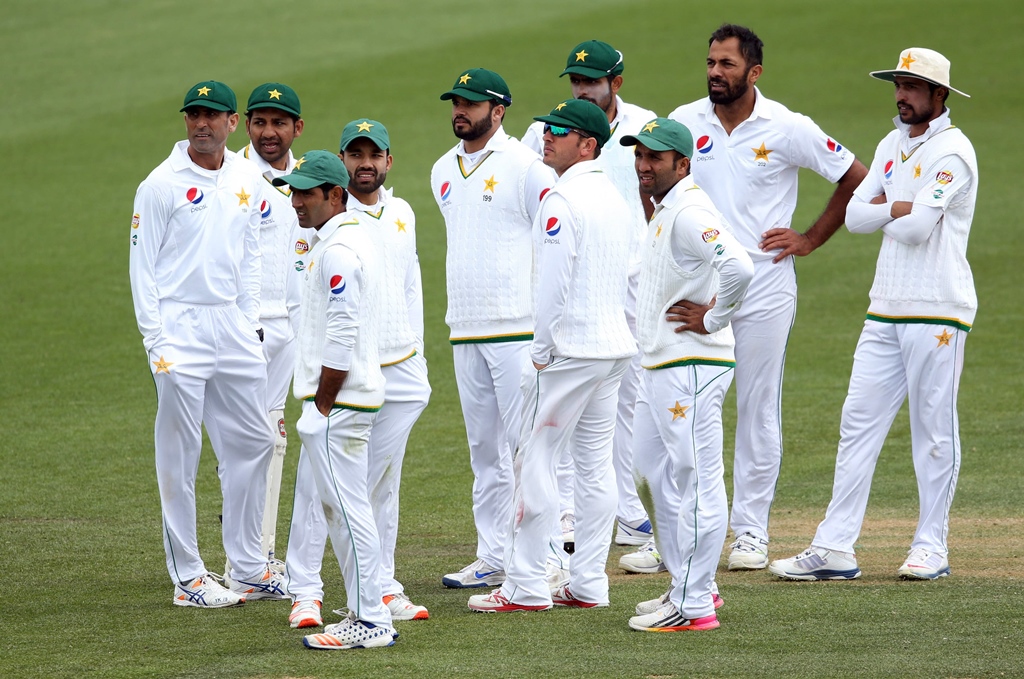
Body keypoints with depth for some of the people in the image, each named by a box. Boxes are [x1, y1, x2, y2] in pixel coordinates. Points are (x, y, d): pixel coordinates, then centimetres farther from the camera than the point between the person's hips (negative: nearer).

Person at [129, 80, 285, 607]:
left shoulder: (246, 179, 9)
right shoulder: (161, 185, -7)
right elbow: (142, 266, -7)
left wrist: (249, 324, 10)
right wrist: (155, 341, -12)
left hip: (232, 326, 6)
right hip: (179, 326, -6)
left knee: (253, 441, 9)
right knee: (180, 455, -2)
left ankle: (248, 568, 19)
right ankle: (188, 578, 3)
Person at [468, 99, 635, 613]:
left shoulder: (562, 198, -13)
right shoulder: (615, 198, 15)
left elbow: (554, 282, -18)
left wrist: (542, 352, -12)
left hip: (569, 347, -9)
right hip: (615, 346, 9)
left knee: (536, 460, -4)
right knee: (595, 464, 10)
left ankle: (525, 587, -5)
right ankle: (588, 584, 10)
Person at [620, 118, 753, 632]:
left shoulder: (689, 213, -18)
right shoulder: (662, 212, 16)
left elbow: (738, 267, -33)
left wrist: (713, 318, -20)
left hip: (691, 367, -11)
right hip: (659, 366, 11)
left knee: (694, 481, -7)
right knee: (656, 475, 18)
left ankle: (693, 606, -5)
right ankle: (690, 586, 26)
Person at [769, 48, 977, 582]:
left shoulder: (951, 151, -10)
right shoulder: (892, 145, 15)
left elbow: (918, 226, -19)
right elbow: (854, 216, 8)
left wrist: (881, 210, -1)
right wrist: (900, 208, -8)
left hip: (937, 313, -7)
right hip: (886, 311, 8)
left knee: (933, 430, 0)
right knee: (859, 421, 3)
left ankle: (931, 547, 10)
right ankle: (834, 548, 2)